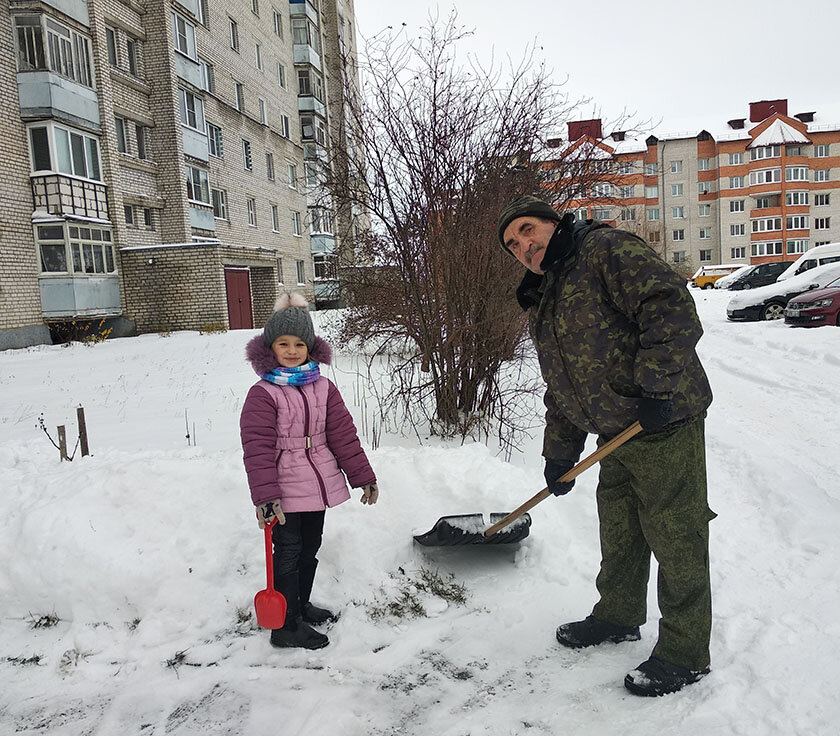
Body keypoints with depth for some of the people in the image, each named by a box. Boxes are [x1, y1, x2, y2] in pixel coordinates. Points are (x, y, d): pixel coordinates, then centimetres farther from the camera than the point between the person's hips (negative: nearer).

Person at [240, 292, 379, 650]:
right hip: (285, 490, -6)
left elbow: (343, 434, 6)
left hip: (318, 485, 6)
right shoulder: (262, 394, -12)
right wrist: (265, 496, -25)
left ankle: (301, 606, 40)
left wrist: (363, 476, 5)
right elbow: (257, 448, -18)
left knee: (310, 549, 20)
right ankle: (286, 626, 17)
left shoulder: (323, 387, 4)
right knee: (288, 554, 3)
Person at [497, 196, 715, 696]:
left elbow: (671, 306, -23)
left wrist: (655, 386, -28)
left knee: (675, 534, 1)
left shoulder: (607, 249, -9)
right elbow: (560, 392, 21)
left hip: (665, 423, -9)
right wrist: (560, 455, 19)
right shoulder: (542, 306, 17)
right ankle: (619, 616, 41)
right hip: (616, 433, 9)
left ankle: (685, 653, 17)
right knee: (618, 531, 20)